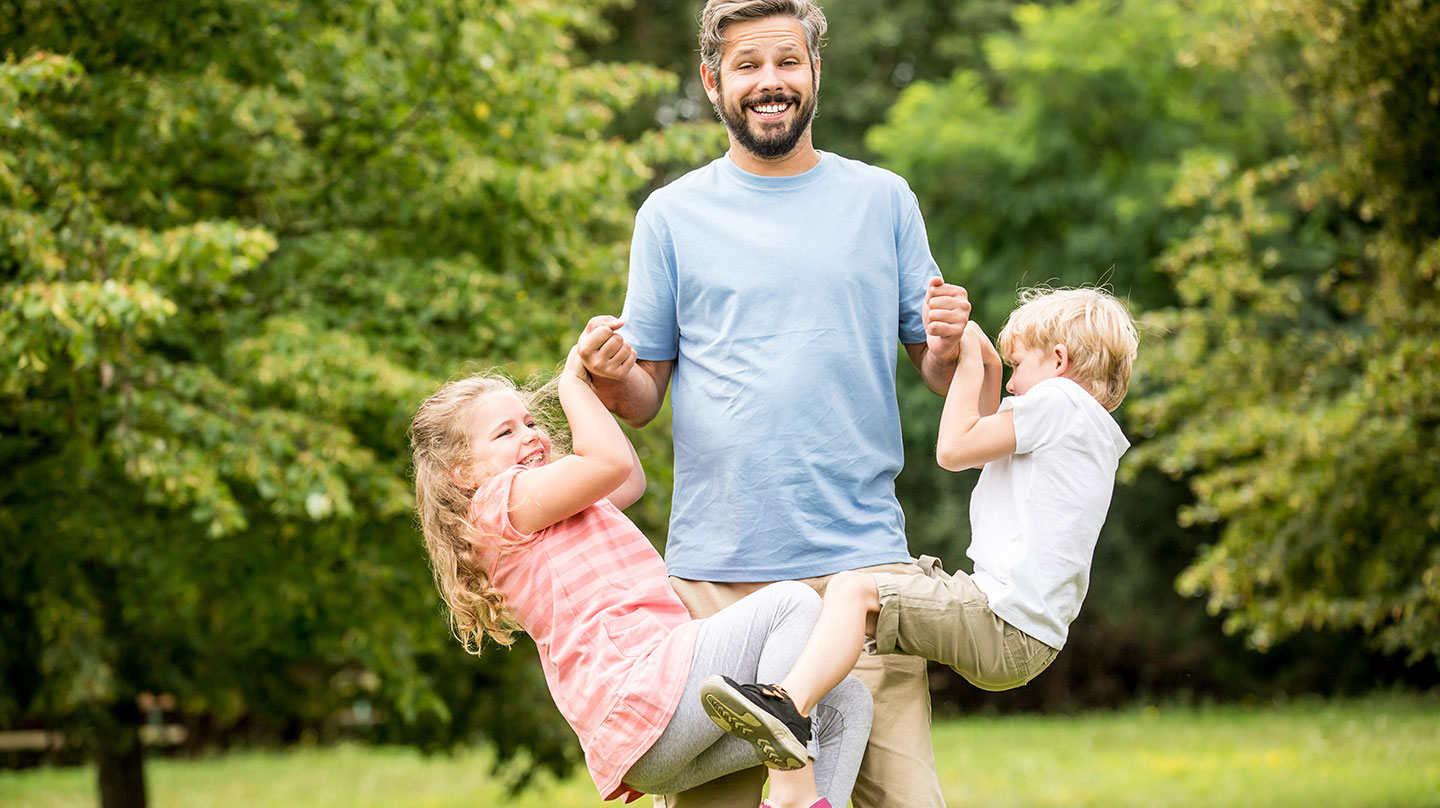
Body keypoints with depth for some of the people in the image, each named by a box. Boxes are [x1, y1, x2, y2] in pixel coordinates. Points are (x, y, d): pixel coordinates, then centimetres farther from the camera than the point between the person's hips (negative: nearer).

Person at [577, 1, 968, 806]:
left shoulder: (882, 200, 11)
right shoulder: (673, 216, 9)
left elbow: (937, 376, 13)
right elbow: (643, 399, 11)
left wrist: (949, 348, -9)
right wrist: (611, 376, -11)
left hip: (861, 556, 0)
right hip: (715, 570, 0)